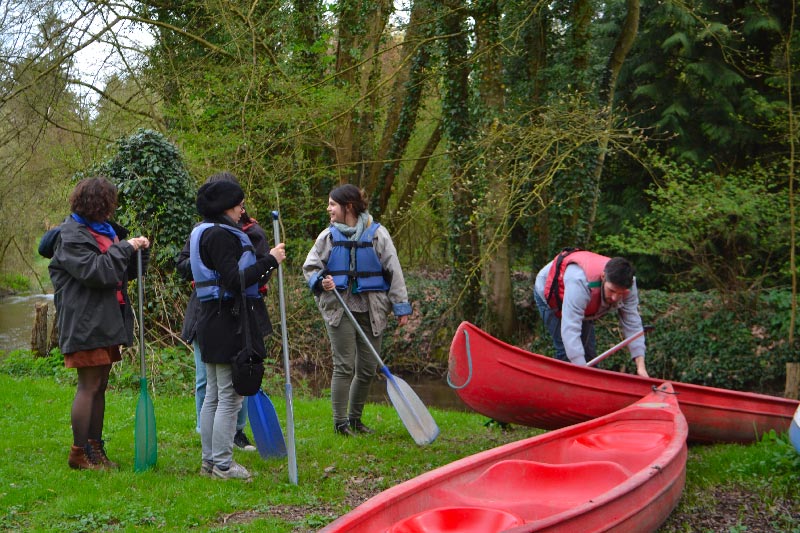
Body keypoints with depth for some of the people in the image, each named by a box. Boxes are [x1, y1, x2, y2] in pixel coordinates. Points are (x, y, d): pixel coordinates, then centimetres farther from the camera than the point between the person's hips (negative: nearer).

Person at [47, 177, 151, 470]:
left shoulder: (104, 229, 18)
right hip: (86, 322, -9)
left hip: (106, 321, 9)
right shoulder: (72, 235, -12)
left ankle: (95, 449, 19)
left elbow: (126, 271, 22)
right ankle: (79, 453, 1)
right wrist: (125, 248, -16)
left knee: (99, 386, 12)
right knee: (89, 386, -6)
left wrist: (140, 251, 3)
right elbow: (95, 271, -22)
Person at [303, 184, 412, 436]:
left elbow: (393, 271, 3)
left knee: (368, 368, 6)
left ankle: (355, 418, 23)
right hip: (339, 309, -1)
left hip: (371, 310, 1)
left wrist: (401, 306, 0)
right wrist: (321, 282, -11)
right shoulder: (328, 236, 5)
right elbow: (310, 267, 12)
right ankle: (340, 422, 5)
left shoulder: (377, 234, 2)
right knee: (344, 366, -4)